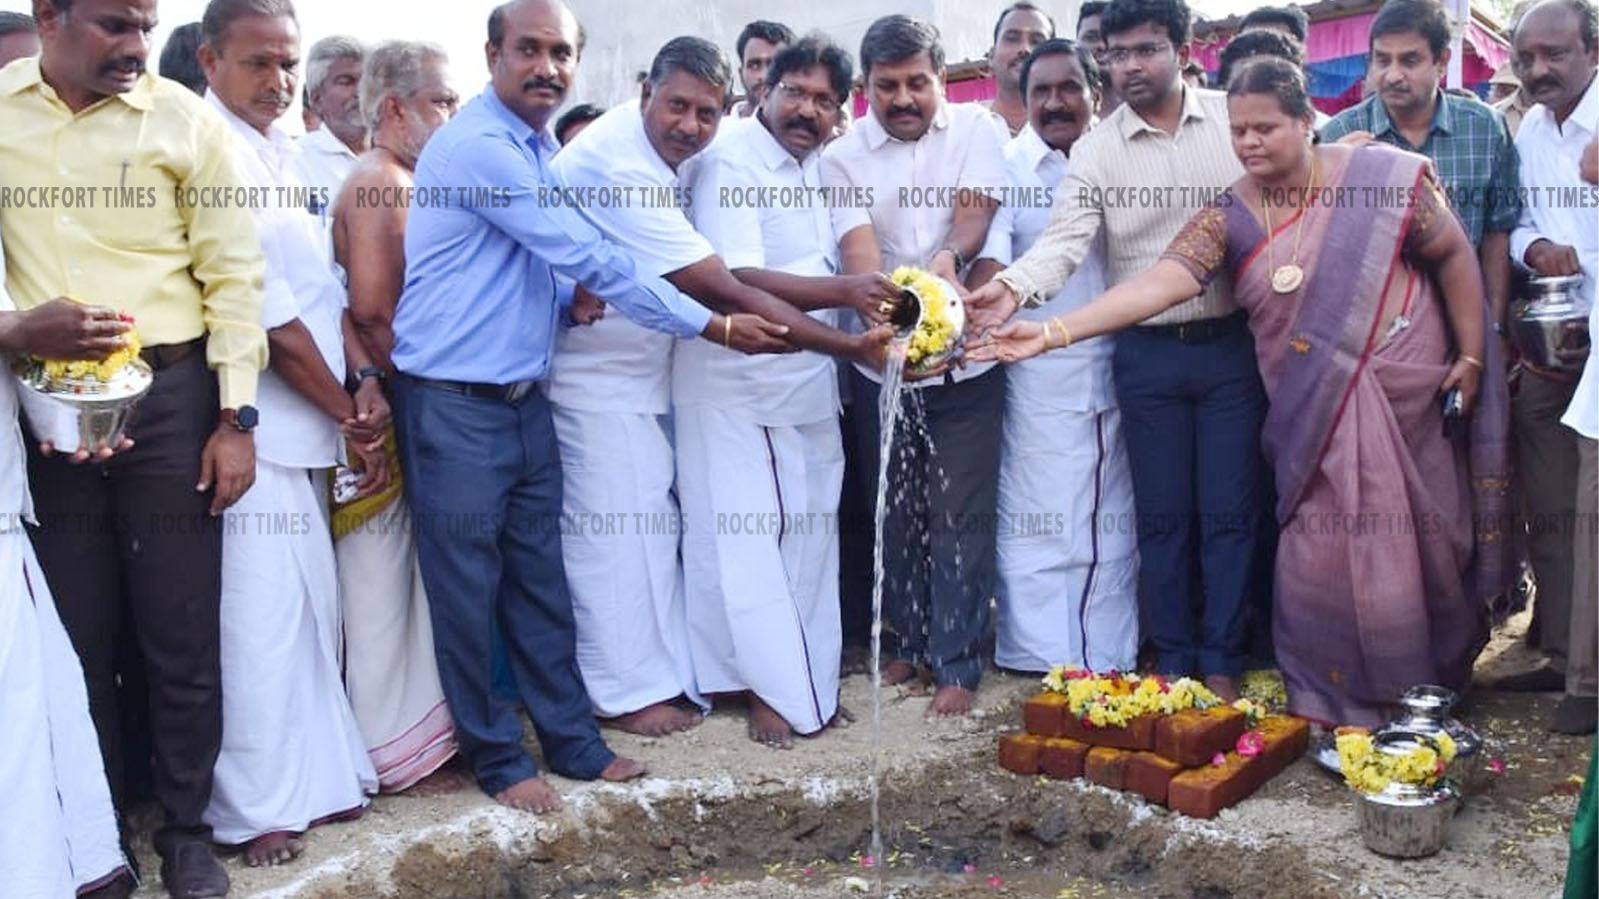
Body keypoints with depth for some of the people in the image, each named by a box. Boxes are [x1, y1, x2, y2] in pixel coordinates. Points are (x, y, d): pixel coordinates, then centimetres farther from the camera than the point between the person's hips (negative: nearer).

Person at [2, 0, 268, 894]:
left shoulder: (186, 120, -4)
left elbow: (235, 273, -4)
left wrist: (235, 418, -7)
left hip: (168, 395, -2)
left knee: (182, 632, 5)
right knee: (78, 632, 12)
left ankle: (186, 827, 22)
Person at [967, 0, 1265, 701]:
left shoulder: (1233, 118, 1)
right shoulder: (1095, 150, -2)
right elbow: (1065, 239, -14)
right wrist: (1014, 287, -33)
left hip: (1231, 345, 0)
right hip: (1148, 354, 0)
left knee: (1230, 510, 4)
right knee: (1162, 515, 8)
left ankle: (1222, 663, 19)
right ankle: (1173, 664, 22)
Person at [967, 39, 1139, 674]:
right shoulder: (1008, 167, -2)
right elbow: (989, 259, -14)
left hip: (1115, 371, 3)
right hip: (1037, 376, -3)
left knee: (1113, 525, 9)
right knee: (1036, 525, 1)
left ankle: (1110, 663, 20)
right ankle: (1042, 666, 12)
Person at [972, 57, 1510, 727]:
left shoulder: (1383, 178, -10)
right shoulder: (1230, 218, -7)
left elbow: (1454, 255, 1)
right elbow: (1160, 282, -20)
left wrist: (1472, 354, -2)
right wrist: (1052, 332, -32)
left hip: (1409, 396, 0)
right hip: (1315, 417, 1)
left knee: (1421, 539, 10)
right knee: (1324, 551, -1)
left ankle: (1431, 685, 33)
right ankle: (1338, 705, 18)